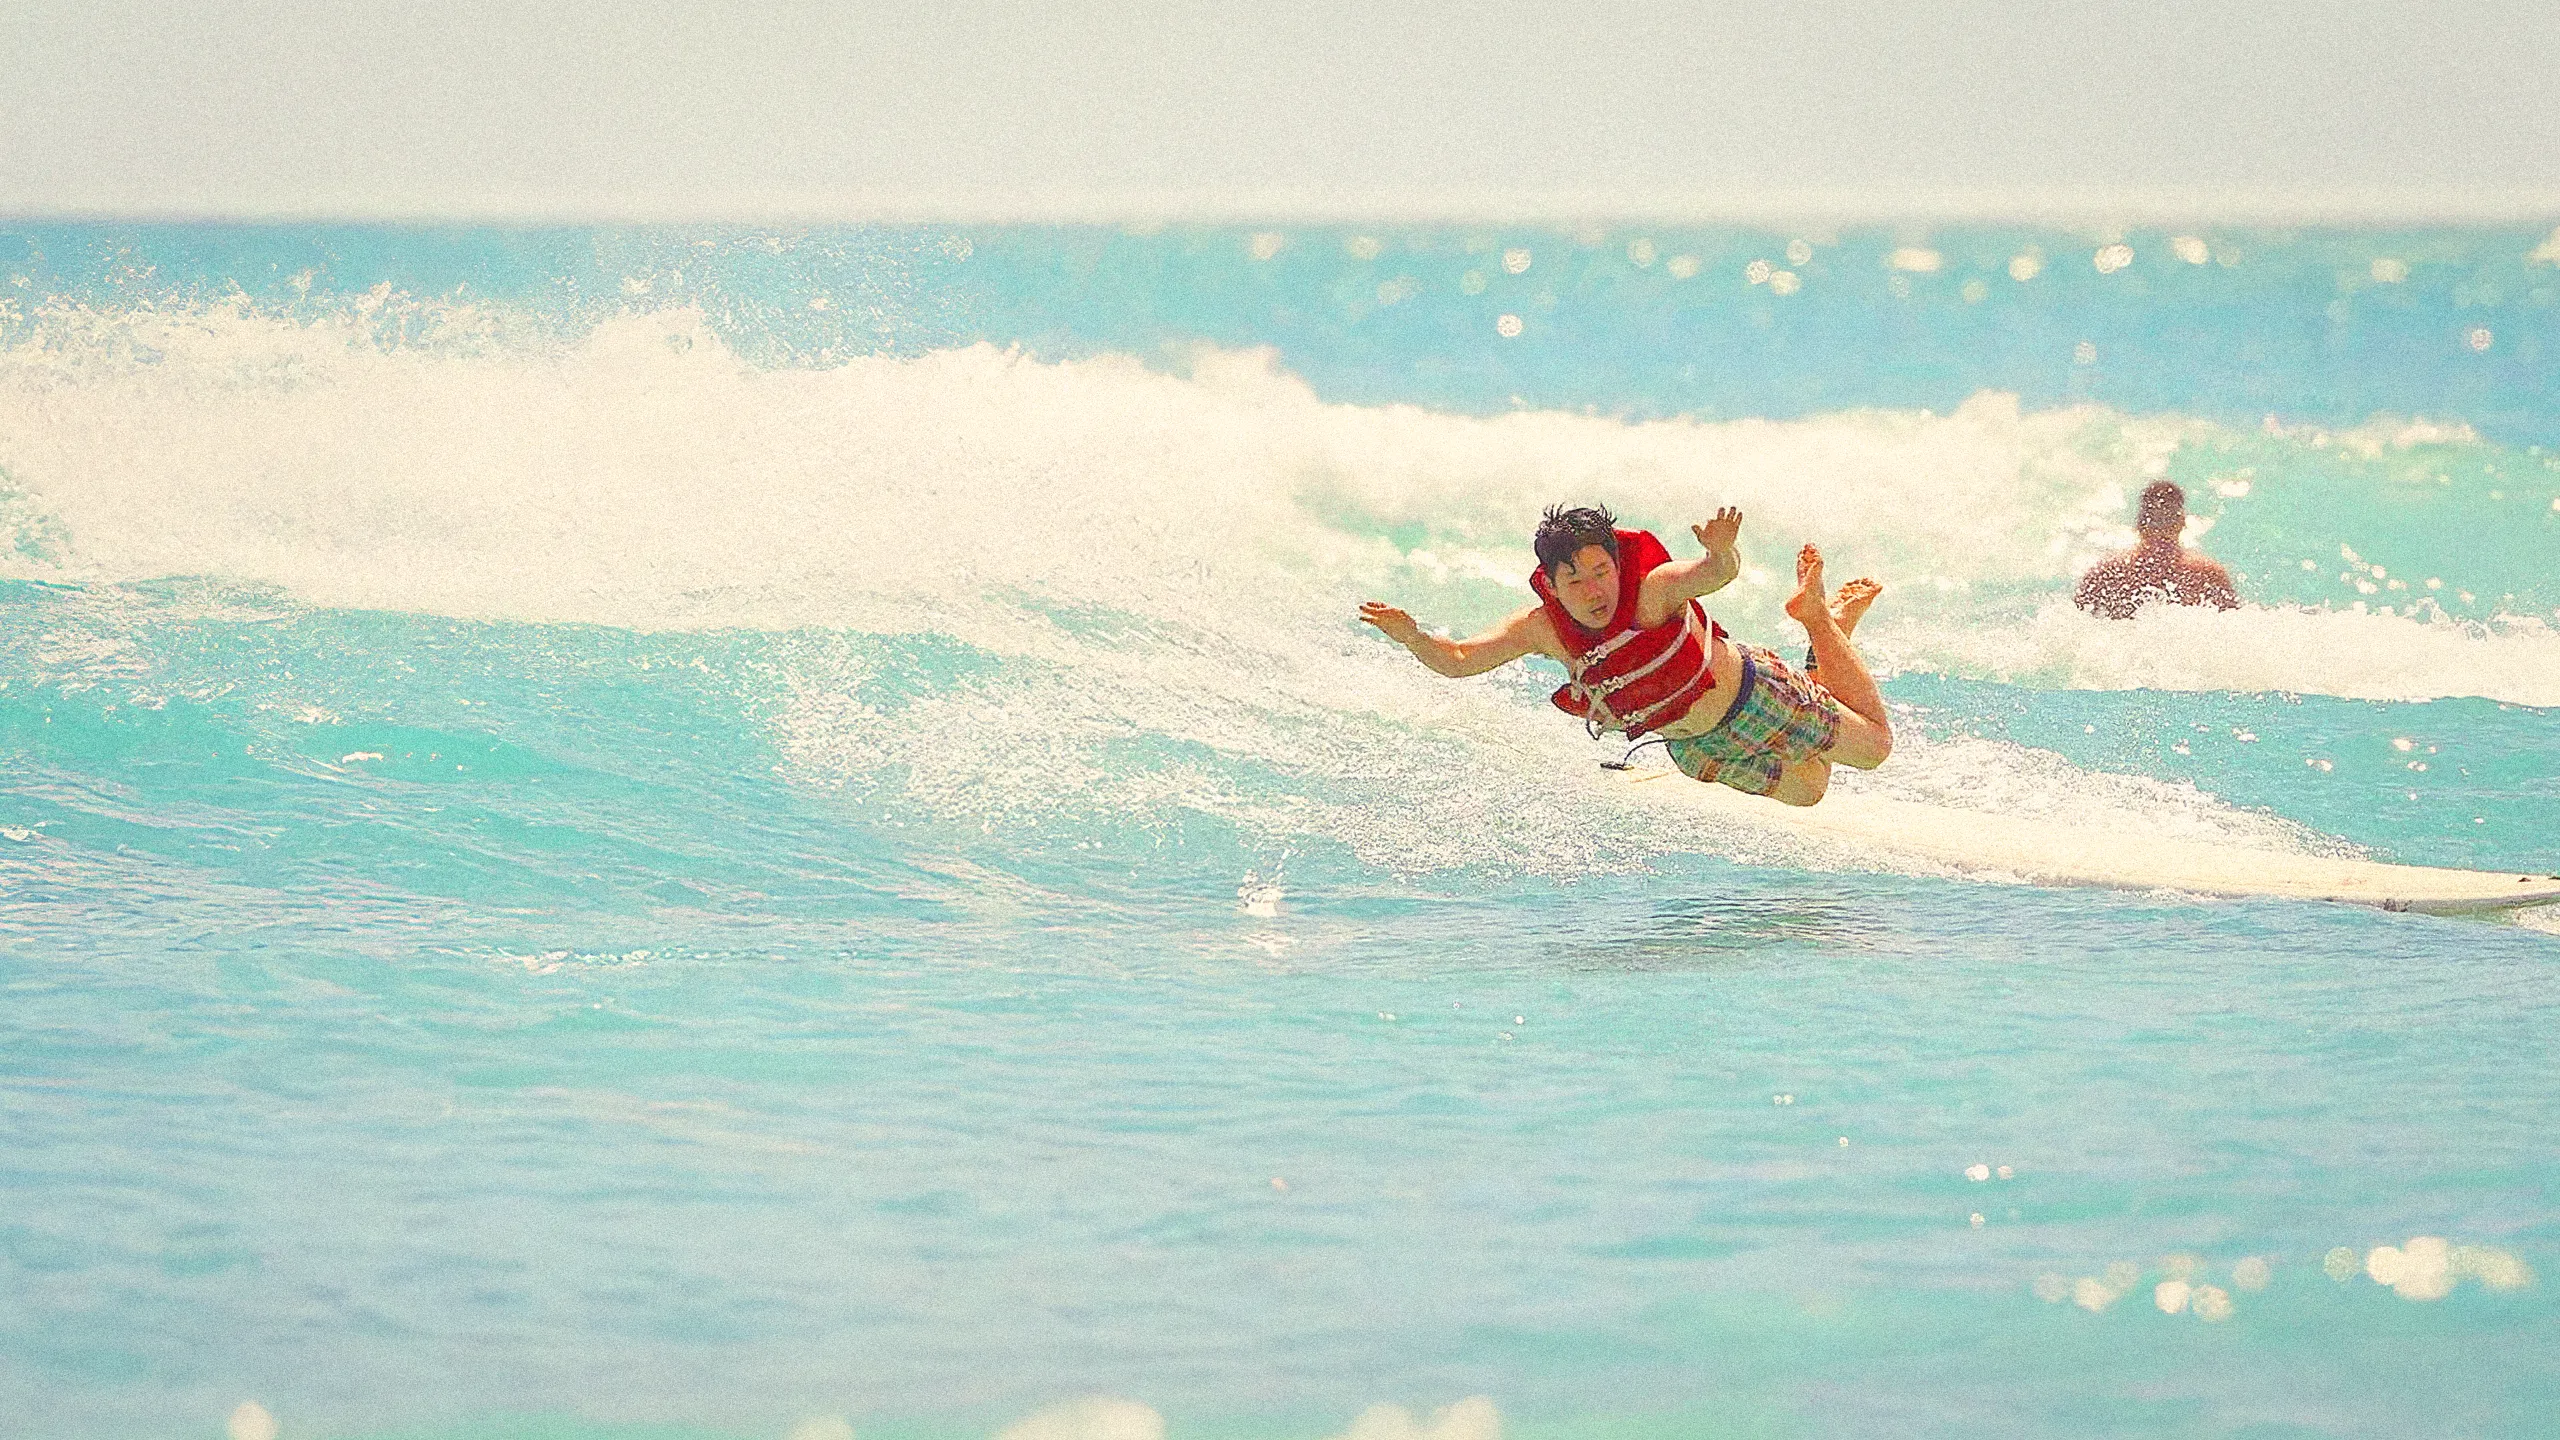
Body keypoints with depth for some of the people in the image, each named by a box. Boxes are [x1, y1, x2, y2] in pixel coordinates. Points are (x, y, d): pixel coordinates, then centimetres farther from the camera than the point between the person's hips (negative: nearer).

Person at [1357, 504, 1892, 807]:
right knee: (1805, 792, 25)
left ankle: (1820, 615, 34)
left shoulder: (1655, 588, -37)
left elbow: (1715, 574, -56)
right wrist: (1411, 638, -43)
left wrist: (1721, 554, -80)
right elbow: (1458, 660, -23)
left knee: (1874, 745, 15)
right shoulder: (1542, 628, -24)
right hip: (1693, 745, 4)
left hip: (1749, 695, -4)